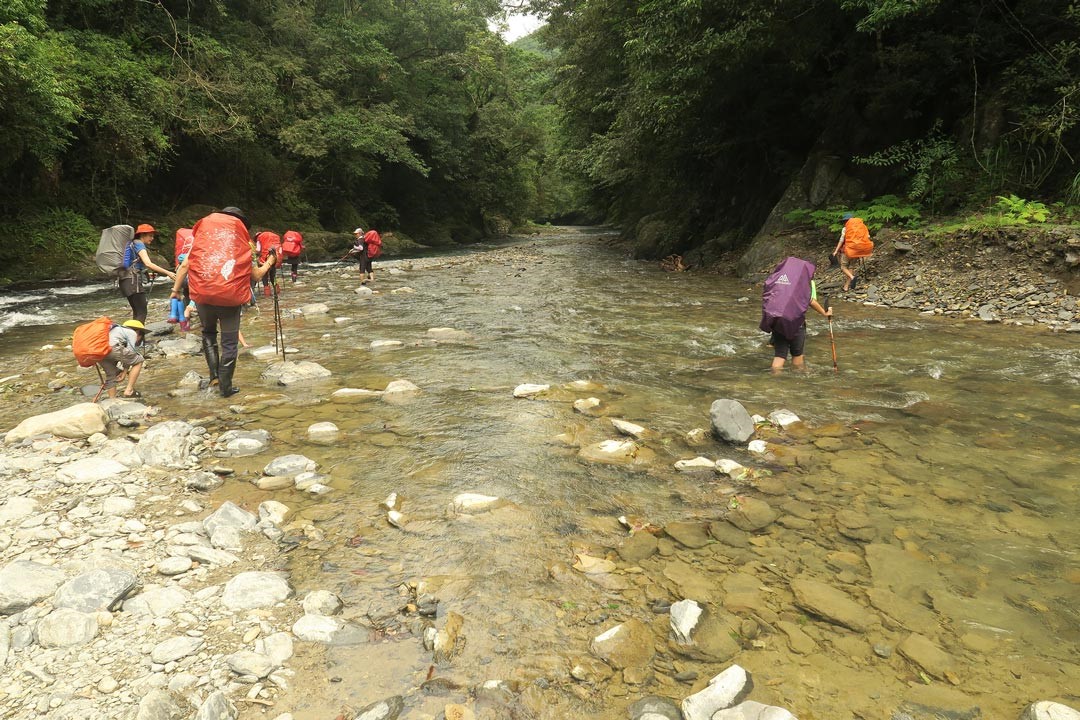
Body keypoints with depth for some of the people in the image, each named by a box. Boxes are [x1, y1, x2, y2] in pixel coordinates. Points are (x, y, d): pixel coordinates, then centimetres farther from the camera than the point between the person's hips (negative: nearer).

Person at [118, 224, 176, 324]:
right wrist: (168, 273, -23)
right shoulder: (139, 244, -6)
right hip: (132, 280, -10)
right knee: (142, 312, -12)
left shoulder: (132, 244, 21)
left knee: (136, 312, 14)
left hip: (126, 280, 10)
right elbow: (148, 264, -21)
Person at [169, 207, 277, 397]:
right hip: (230, 296, -1)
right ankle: (225, 386, 13)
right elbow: (256, 275, 10)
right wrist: (269, 263, 27)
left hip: (202, 294, 2)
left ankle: (215, 375, 16)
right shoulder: (244, 243, 9)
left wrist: (175, 289, 16)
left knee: (208, 333, 25)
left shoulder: (202, 233, 13)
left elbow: (185, 265, 8)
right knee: (229, 342, 9)